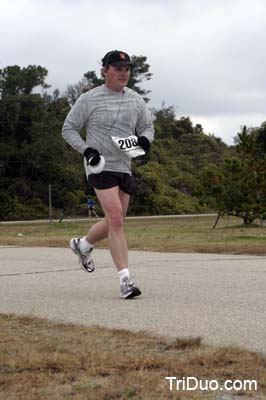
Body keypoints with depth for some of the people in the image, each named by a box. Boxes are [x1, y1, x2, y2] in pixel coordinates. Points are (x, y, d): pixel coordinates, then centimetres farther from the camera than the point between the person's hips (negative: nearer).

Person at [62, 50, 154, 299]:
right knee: (115, 218, -16)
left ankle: (82, 245, 42)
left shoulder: (135, 100, 10)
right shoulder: (89, 99, -3)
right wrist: (86, 149, -13)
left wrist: (145, 139, -4)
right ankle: (125, 279, -15)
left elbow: (147, 127, 20)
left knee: (115, 222, 12)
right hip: (100, 166, -6)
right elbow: (68, 128, 2)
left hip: (124, 167, 6)